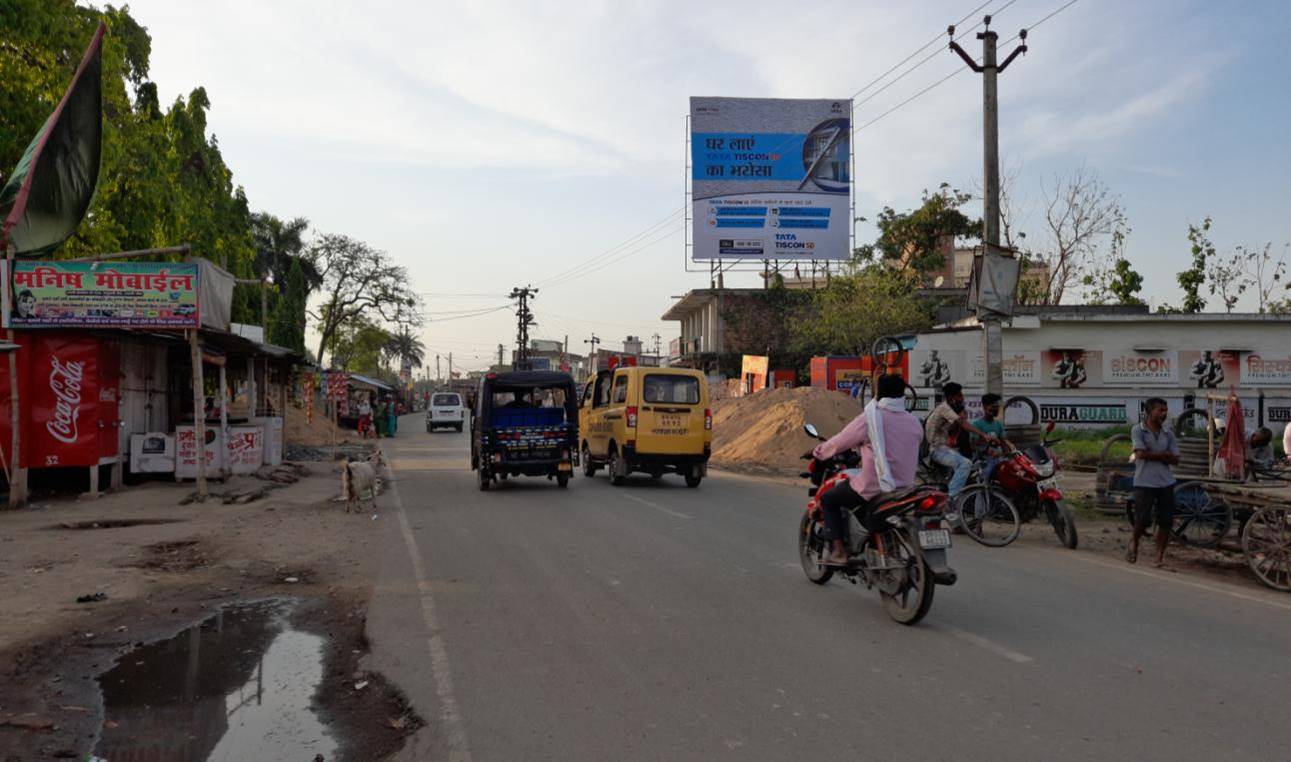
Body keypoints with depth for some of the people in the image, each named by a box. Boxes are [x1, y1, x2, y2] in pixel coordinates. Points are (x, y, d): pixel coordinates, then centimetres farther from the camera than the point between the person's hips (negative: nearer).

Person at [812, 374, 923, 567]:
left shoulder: (870, 418, -11)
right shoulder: (913, 422, 6)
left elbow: (840, 442, -3)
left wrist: (819, 451, 18)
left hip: (873, 487, -6)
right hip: (905, 486, 6)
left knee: (828, 500, 12)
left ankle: (838, 550, 1)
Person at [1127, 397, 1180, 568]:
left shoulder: (1168, 434, 10)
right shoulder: (1138, 430, -3)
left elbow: (1175, 458, 2)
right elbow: (1141, 453, -15)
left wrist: (1152, 455, -9)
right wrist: (1163, 455, -6)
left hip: (1166, 483, 4)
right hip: (1144, 482, -4)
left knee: (1166, 521, 1)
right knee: (1143, 520, -6)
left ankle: (1160, 556, 11)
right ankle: (1134, 542, 24)